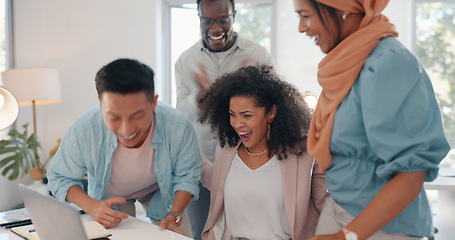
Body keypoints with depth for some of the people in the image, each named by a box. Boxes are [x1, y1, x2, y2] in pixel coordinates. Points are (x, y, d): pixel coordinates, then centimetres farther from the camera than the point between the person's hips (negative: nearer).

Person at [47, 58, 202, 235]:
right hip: (110, 195, 0)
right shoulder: (82, 131, -39)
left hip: (158, 190, 1)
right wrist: (92, 207, -37)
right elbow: (60, 177, -20)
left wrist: (173, 216, -33)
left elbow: (187, 177, -18)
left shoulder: (179, 128, -38)